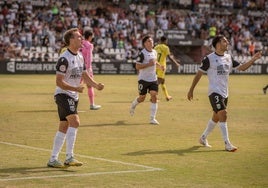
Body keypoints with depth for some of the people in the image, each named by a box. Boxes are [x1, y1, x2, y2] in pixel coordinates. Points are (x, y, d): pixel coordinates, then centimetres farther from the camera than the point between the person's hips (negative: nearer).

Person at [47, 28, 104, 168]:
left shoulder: (80, 56, 10)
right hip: (63, 95, -9)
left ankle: (53, 159, 15)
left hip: (73, 96, 9)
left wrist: (96, 85, -1)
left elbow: (85, 76, 16)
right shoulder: (64, 58, -18)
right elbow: (59, 82, -19)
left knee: (64, 128, 10)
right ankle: (69, 157, -22)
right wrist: (75, 88, -29)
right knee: (75, 121, -23)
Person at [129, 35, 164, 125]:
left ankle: (152, 118, -5)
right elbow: (137, 66, -18)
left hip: (153, 79, 5)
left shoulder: (154, 52, 8)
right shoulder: (142, 53, -14)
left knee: (154, 96, -9)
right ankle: (133, 105, 42)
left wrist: (159, 65, 11)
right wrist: (149, 64, -25)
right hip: (143, 79, -5)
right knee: (142, 98, 6)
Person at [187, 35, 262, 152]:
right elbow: (199, 74, -4)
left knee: (216, 118, 15)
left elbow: (242, 67, 10)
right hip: (214, 92, -7)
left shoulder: (229, 58, 10)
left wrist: (253, 59, -5)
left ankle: (203, 138, 33)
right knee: (223, 115, -16)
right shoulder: (209, 58, -9)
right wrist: (191, 90, -3)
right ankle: (227, 144, -13)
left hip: (224, 93, 7)